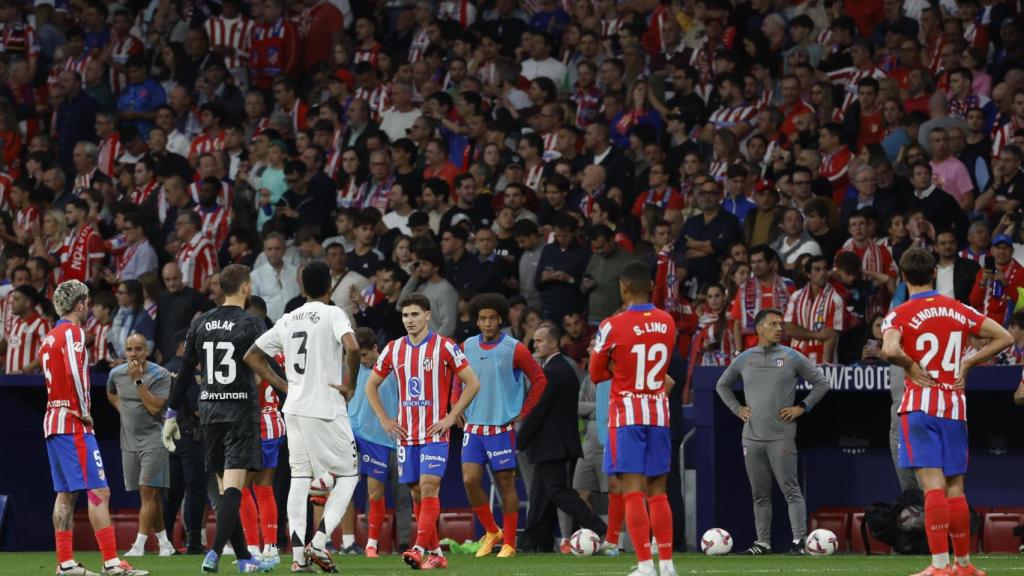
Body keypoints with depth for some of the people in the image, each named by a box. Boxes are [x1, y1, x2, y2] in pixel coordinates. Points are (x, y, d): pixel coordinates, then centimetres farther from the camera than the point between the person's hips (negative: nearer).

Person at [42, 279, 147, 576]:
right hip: (73, 424, -9)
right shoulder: (72, 332, -10)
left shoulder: (50, 337, 17)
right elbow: (75, 374, -22)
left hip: (52, 421, 9)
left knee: (65, 493, 10)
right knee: (99, 491, -11)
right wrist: (85, 412, -13)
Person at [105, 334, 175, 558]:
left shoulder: (160, 375, -10)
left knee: (148, 491, -13)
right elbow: (111, 394, 28)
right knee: (149, 495, 9)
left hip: (153, 440, -6)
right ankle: (164, 543, 18)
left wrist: (138, 380, -21)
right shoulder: (116, 374, 5)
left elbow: (154, 407, -20)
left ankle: (139, 545, -17)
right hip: (129, 440, 6)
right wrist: (124, 411, 13)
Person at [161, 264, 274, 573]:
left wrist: (171, 414, 16)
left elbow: (185, 373, 10)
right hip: (241, 411, -5)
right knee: (233, 487, -8)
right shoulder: (252, 324, -7)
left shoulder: (201, 324, 7)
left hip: (209, 411, 5)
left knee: (224, 487, 11)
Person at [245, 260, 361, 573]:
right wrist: (350, 385, -11)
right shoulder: (332, 314, -6)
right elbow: (352, 347, -24)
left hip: (294, 407, 5)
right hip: (327, 407, -5)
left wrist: (284, 386, 15)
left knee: (299, 478, 6)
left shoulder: (288, 320, 12)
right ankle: (319, 542, -8)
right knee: (348, 476, 5)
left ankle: (298, 554, 0)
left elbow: (252, 356, 16)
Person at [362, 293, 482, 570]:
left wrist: (451, 417, -8)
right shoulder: (394, 349, 8)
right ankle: (435, 553, 13)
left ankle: (420, 550, -23)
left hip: (435, 433, -5)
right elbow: (371, 385, 19)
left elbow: (472, 383, -3)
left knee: (429, 488, -16)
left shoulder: (444, 347, -5)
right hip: (406, 433, 5)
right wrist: (384, 420, 8)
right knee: (417, 493, 5)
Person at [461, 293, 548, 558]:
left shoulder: (514, 349, -6)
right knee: (470, 480, -6)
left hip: (502, 428, -4)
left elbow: (539, 379, -1)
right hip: (473, 427, 4)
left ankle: (508, 543, 8)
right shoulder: (467, 347, 6)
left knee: (505, 483, 1)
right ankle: (491, 532, 12)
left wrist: (523, 413, -4)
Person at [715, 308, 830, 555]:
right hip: (752, 437, 3)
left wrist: (802, 407, -1)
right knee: (760, 494, 8)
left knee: (791, 490, -8)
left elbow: (821, 382, 7)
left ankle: (799, 540, -8)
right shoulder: (744, 359, 10)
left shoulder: (792, 358, 1)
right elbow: (722, 385, 25)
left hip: (781, 436, -3)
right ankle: (763, 542, 13)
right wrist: (737, 409, 12)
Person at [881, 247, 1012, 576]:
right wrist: (967, 363, 11)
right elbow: (1004, 338, 10)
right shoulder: (960, 310, 8)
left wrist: (911, 366, -7)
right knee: (955, 489, 11)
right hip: (956, 406, 4)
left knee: (933, 486, -11)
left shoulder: (900, 315, -5)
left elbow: (890, 350, -25)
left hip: (920, 404, -4)